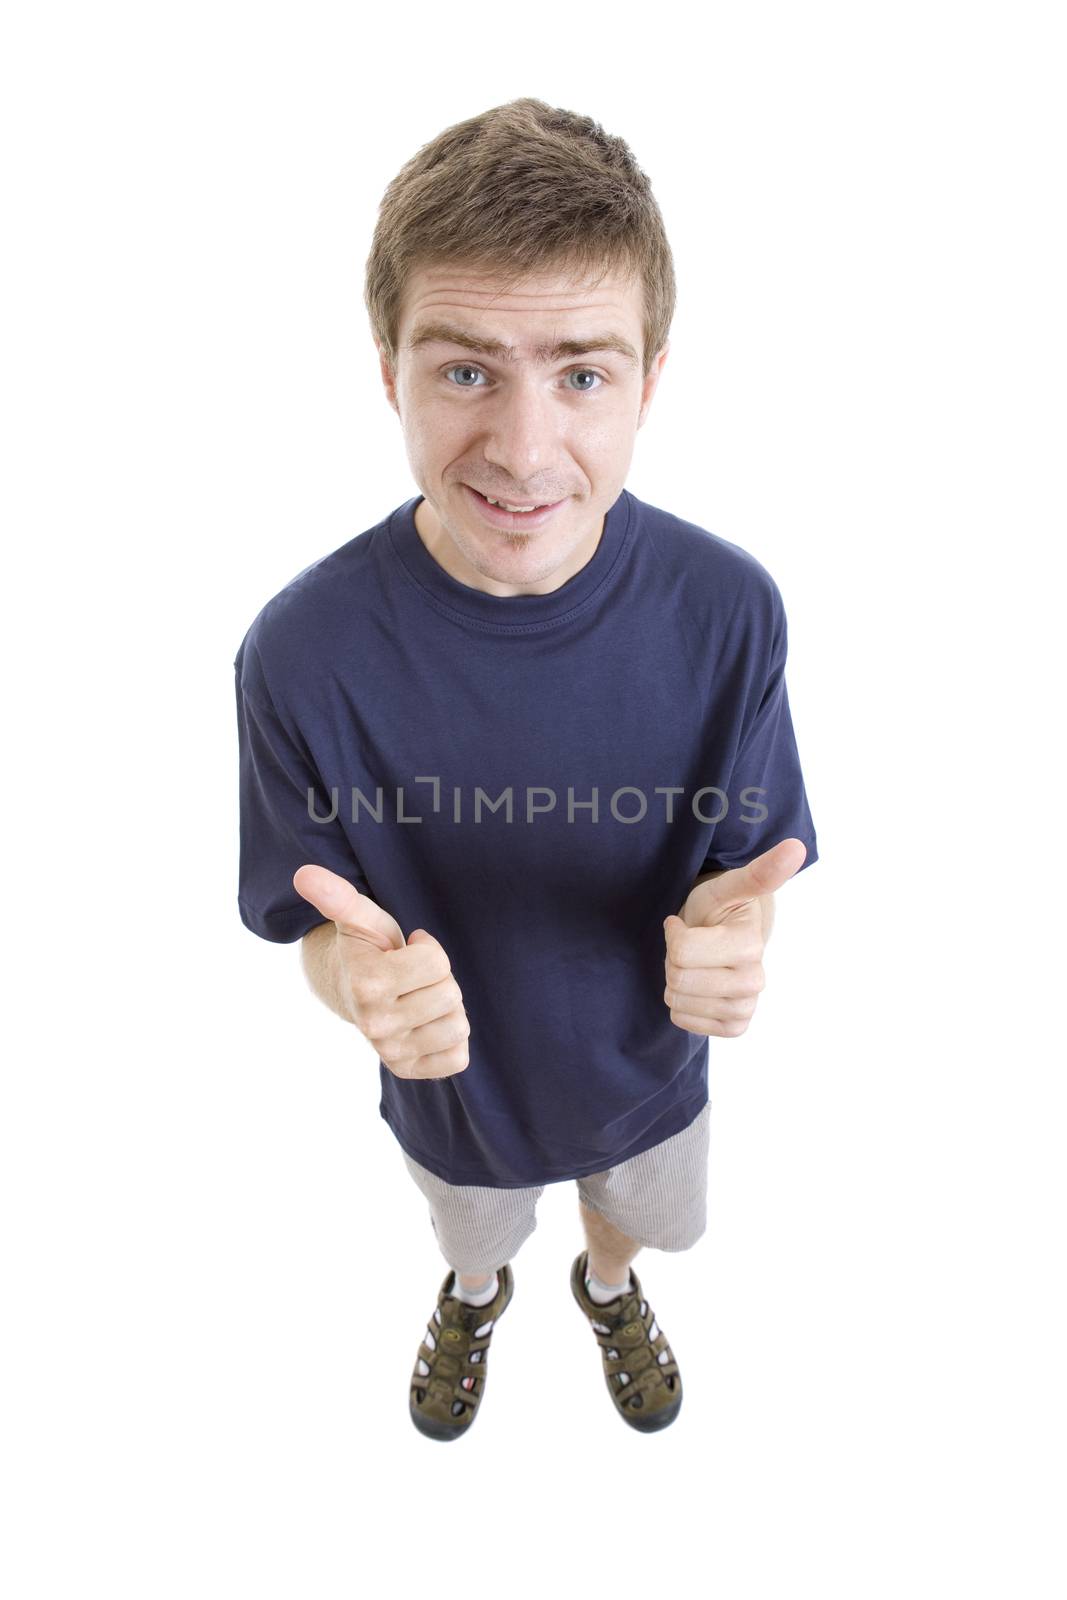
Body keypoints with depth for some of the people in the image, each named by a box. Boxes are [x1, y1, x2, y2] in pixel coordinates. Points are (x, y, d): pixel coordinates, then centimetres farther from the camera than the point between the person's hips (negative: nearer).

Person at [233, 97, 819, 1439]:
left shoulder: (728, 610, -27)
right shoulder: (302, 653, -30)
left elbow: (753, 861, -15)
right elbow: (316, 923, -17)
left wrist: (727, 928, -39)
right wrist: (359, 976, -41)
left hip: (649, 1067, 1)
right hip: (455, 1092, 0)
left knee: (635, 1218, 34)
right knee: (474, 1237, 34)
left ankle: (609, 1285, 72)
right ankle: (476, 1296, 72)